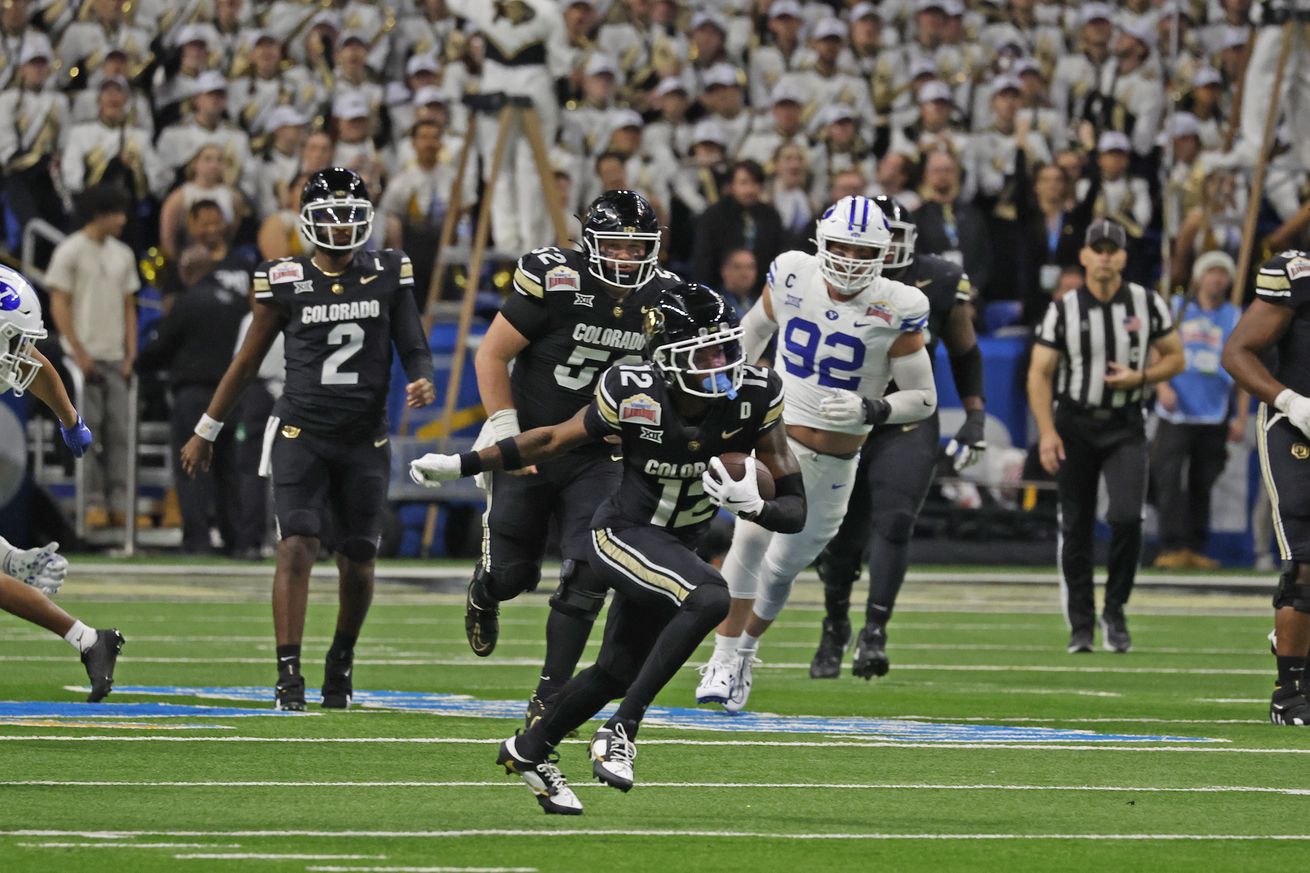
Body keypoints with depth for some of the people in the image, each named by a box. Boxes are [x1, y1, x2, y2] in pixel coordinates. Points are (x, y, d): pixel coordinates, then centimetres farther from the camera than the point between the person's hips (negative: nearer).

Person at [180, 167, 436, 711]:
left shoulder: (387, 276, 1)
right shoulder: (287, 283, -2)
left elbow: (413, 346, 6)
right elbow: (248, 361, 7)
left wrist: (422, 380, -19)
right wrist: (206, 430, 12)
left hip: (365, 439, 2)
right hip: (301, 434, -2)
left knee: (357, 563, 8)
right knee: (297, 548, -15)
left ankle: (342, 657, 33)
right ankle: (288, 675, -14)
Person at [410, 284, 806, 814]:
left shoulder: (754, 397, -18)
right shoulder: (632, 393, -23)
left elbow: (794, 509, -14)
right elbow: (555, 440, -4)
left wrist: (751, 505, -37)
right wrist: (461, 465, 0)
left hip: (675, 550, 5)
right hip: (622, 534, -5)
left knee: (617, 672, 19)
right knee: (709, 598, -32)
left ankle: (529, 751, 44)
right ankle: (621, 731, -25)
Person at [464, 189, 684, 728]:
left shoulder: (663, 299, -4)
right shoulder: (554, 281, -19)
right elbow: (491, 355, -11)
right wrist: (505, 433, -16)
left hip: (597, 455, 3)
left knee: (588, 575, -13)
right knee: (512, 573, 8)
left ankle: (549, 697, -4)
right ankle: (483, 596, 47)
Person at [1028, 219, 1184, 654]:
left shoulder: (1147, 304, -1)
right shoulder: (1063, 310, -4)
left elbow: (1174, 358, 7)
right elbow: (1040, 373, -4)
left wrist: (1139, 377, -12)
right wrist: (1047, 432, -14)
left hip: (1125, 426, 0)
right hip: (1075, 425, 0)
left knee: (1127, 517, -16)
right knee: (1075, 528, 3)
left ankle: (1115, 611, 3)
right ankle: (1080, 625, 13)